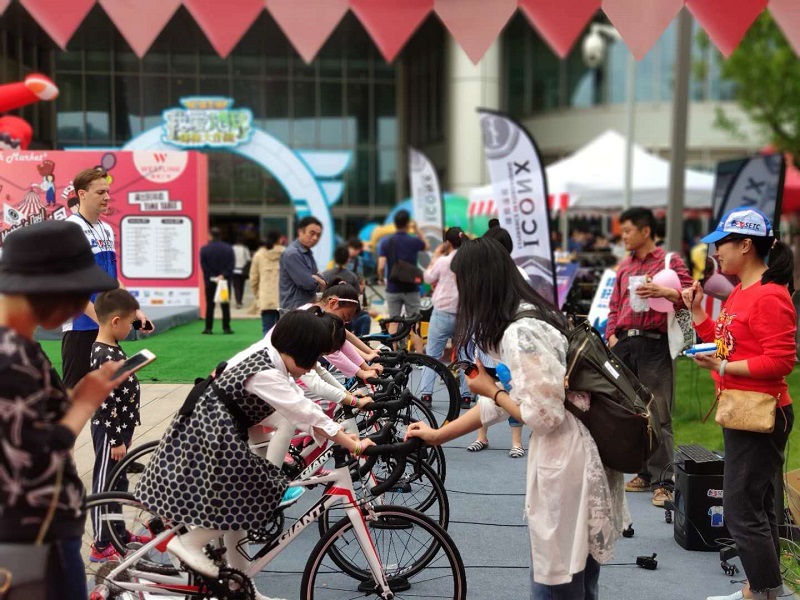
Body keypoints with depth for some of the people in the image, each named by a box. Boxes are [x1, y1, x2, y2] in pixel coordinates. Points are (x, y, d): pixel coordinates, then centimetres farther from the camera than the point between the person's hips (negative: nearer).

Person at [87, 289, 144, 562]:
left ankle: (119, 533, 34)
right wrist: (117, 440, -20)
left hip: (118, 428, 10)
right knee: (105, 485, 0)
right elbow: (107, 402, -24)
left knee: (118, 483, 20)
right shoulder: (106, 357, -24)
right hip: (109, 431, -10)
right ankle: (101, 547, 10)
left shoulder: (110, 350, 7)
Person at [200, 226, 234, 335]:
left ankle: (208, 328, 4)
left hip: (210, 281, -1)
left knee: (209, 305, 5)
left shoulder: (204, 249, -6)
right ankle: (226, 328, 5)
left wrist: (211, 277, -6)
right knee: (225, 305, 6)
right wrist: (223, 275, -10)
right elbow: (232, 265, -6)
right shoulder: (228, 249, -1)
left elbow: (203, 266, -8)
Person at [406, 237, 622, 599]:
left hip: (565, 463, -10)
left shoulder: (521, 334, -22)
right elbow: (502, 402, 17)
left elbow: (543, 416, -22)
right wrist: (438, 435, 22)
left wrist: (490, 390, -7)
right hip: (573, 457, 10)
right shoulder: (528, 317, 10)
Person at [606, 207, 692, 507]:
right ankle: (644, 473, 19)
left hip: (654, 344, -6)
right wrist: (611, 335, 7)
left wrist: (664, 292, -21)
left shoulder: (670, 261, 2)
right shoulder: (624, 267, 19)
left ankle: (662, 480, -2)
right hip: (624, 344, 6)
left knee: (658, 415, -6)